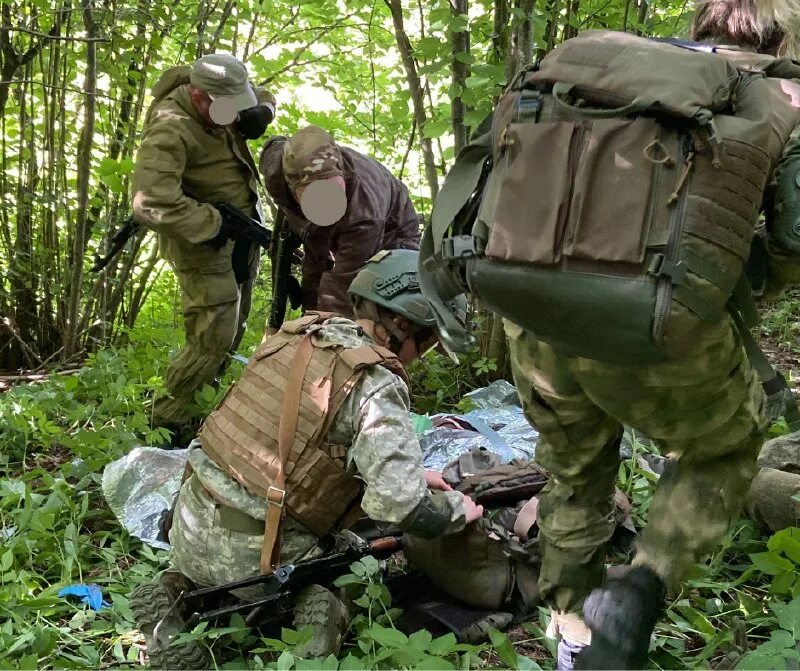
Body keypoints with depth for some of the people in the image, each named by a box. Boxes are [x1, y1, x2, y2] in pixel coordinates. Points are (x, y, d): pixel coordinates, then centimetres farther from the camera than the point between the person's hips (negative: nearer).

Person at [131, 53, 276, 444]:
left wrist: (259, 113, -8)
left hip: (243, 232, 9)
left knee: (233, 330, 18)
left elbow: (264, 97, 18)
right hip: (207, 243, -9)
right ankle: (170, 422, 5)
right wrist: (213, 225, -30)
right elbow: (150, 204, -38)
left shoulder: (223, 97, -4)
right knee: (213, 341, -11)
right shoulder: (170, 131, -30)